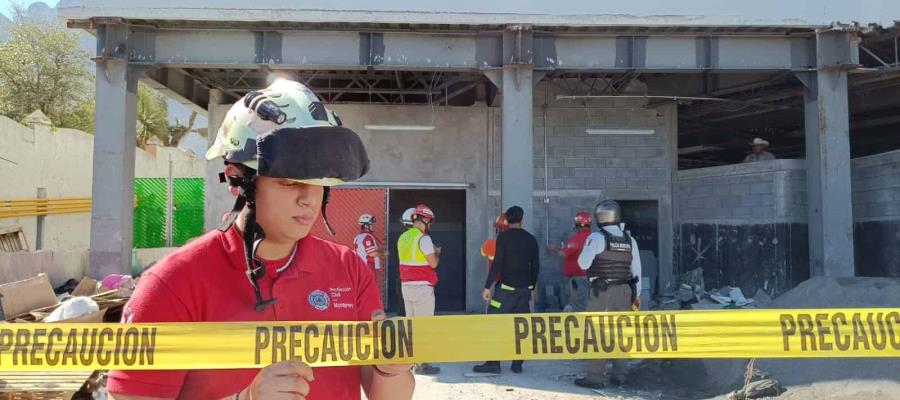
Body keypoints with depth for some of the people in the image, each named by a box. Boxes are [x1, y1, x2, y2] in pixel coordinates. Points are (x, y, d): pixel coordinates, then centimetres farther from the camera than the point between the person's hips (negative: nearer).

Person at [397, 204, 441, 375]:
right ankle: (422, 364, -2)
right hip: (422, 287, -8)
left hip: (406, 285, 8)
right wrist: (437, 253, 6)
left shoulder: (403, 237, 11)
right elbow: (433, 263, -14)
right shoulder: (423, 238, -13)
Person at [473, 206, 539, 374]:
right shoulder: (531, 239, 8)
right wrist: (532, 288, 22)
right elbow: (535, 266, 12)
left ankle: (493, 363, -3)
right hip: (525, 288, 5)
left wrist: (487, 286, -9)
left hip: (506, 286, -5)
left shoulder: (503, 237, -8)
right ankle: (517, 364, 11)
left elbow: (497, 264, -13)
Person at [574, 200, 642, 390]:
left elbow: (583, 263, -12)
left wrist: (588, 249, 7)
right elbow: (636, 270, 12)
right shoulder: (630, 240, 7)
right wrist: (636, 295, 20)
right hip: (624, 290, 6)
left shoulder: (597, 237, -10)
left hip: (602, 291, -5)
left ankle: (595, 377, -1)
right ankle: (619, 375, 17)